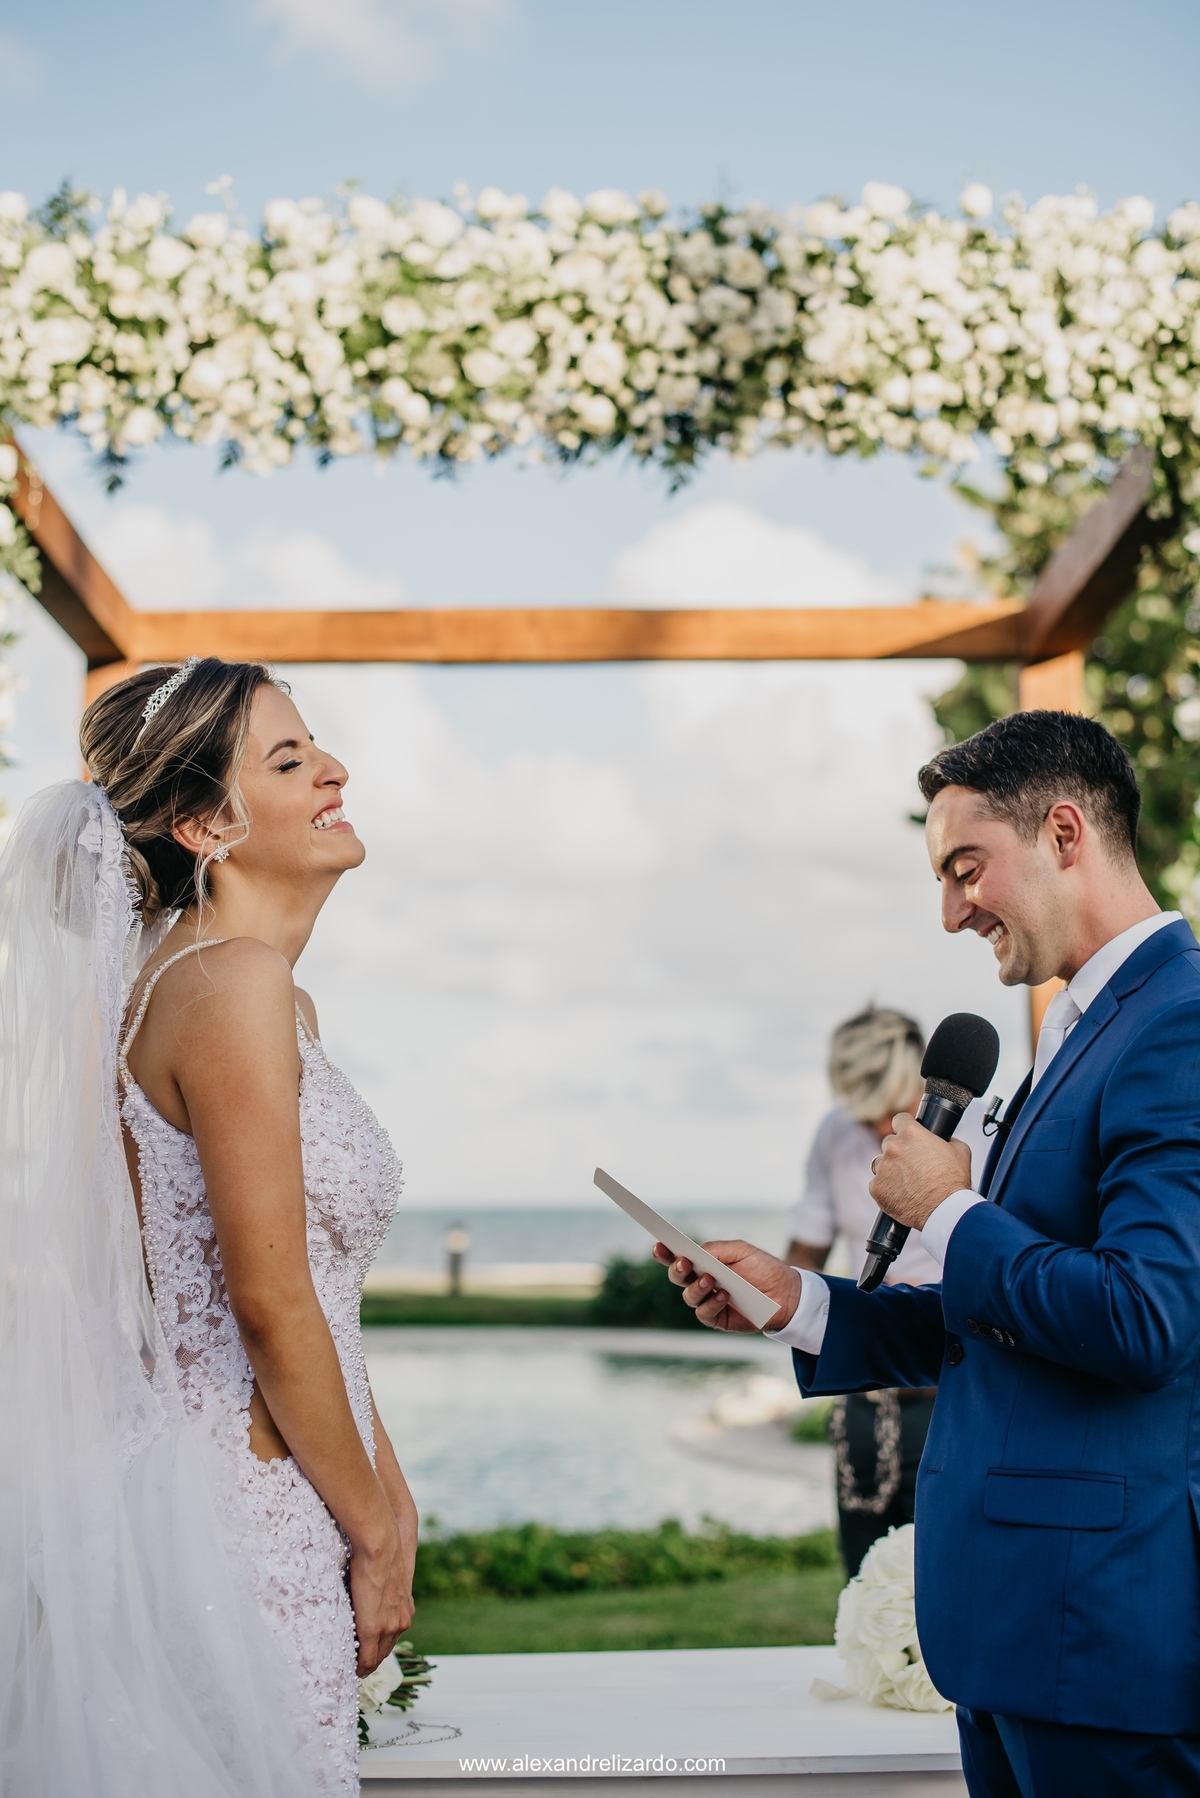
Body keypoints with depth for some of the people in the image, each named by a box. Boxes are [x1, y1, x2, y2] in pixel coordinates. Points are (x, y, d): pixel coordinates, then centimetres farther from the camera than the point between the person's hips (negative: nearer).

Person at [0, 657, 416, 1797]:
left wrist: (388, 1500, 13)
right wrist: (379, 1532, -9)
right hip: (245, 1522, -9)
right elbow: (270, 1307, -19)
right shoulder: (234, 980, -16)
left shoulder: (283, 1004, 13)